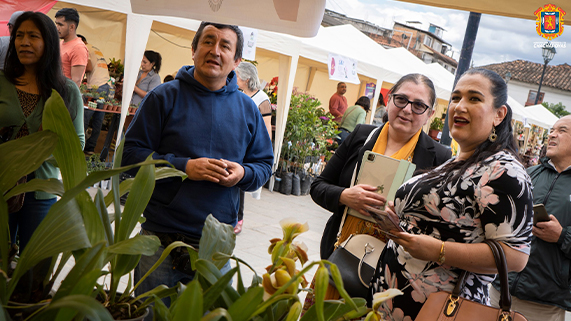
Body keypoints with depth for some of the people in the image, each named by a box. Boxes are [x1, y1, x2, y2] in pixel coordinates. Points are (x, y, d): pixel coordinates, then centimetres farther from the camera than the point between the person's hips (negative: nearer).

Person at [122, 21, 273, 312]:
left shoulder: (247, 108, 6)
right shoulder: (164, 96, -3)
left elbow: (264, 163, 12)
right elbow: (130, 152, -6)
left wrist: (243, 173, -11)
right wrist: (183, 167, -18)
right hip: (161, 237, -2)